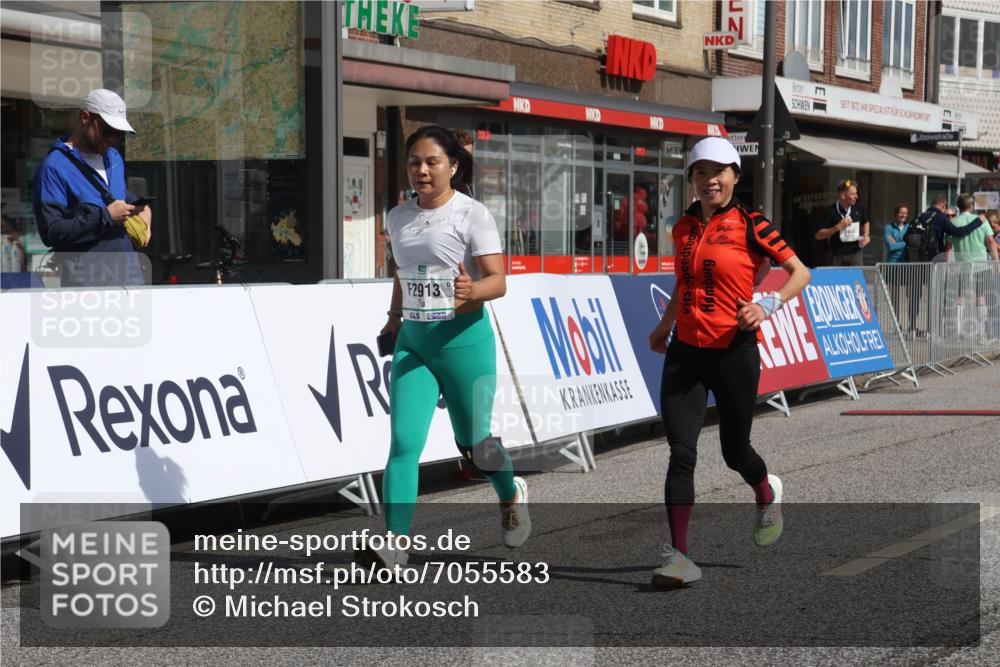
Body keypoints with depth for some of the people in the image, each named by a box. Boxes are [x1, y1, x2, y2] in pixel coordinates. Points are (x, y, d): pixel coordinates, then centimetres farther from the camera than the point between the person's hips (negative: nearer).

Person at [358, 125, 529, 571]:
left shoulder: (472, 215, -8)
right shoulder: (399, 218, 9)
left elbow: (498, 281, -15)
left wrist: (472, 291, -35)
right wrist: (394, 316, 27)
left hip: (464, 339, -4)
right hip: (412, 341, 4)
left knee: (474, 444, 9)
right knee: (404, 442, -12)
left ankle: (512, 496, 41)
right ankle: (395, 544, -14)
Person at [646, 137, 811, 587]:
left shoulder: (749, 225, -6)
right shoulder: (684, 227, 10)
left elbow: (800, 273, -3)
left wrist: (768, 305, -17)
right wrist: (664, 326, 29)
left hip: (733, 352, -4)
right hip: (685, 352, 4)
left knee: (735, 451, 10)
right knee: (680, 452, -8)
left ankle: (767, 495, 46)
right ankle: (679, 557, -8)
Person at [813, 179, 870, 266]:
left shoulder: (858, 209, 2)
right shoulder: (831, 212, -11)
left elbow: (865, 222, 25)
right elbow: (818, 236, -12)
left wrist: (866, 235, 6)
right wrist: (837, 227, -21)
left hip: (855, 253, 3)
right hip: (836, 256, -3)